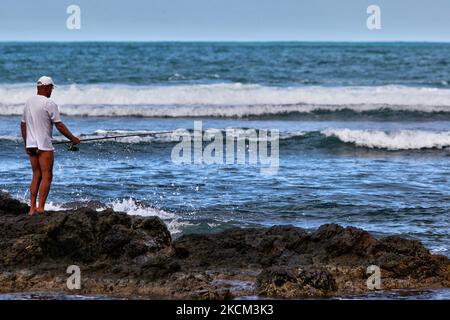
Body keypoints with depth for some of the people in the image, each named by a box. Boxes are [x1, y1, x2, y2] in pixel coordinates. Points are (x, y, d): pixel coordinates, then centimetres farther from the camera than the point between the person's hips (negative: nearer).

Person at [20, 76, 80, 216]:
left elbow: (23, 124, 16)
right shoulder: (49, 103, -12)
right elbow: (59, 125, -12)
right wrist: (73, 139, -1)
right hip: (44, 146, -7)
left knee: (36, 176, 13)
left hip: (31, 145, 7)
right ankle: (41, 208, -9)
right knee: (47, 177, -3)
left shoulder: (29, 102, 11)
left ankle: (32, 208, 8)